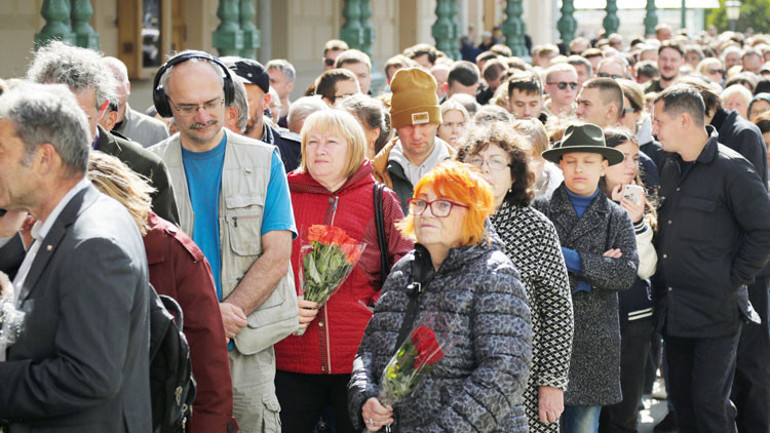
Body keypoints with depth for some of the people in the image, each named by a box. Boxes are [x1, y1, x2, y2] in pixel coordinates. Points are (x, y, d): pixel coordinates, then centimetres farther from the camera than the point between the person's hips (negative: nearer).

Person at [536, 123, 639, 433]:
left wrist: (573, 259, -12)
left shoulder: (617, 218, 9)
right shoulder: (541, 211, 2)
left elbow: (627, 274, -5)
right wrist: (591, 272, -11)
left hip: (594, 340, 2)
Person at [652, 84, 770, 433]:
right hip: (674, 310, 8)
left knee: (710, 402, -6)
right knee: (681, 400, 12)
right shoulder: (670, 171, 13)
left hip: (716, 313, -8)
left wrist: (734, 282, -11)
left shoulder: (732, 169, -11)